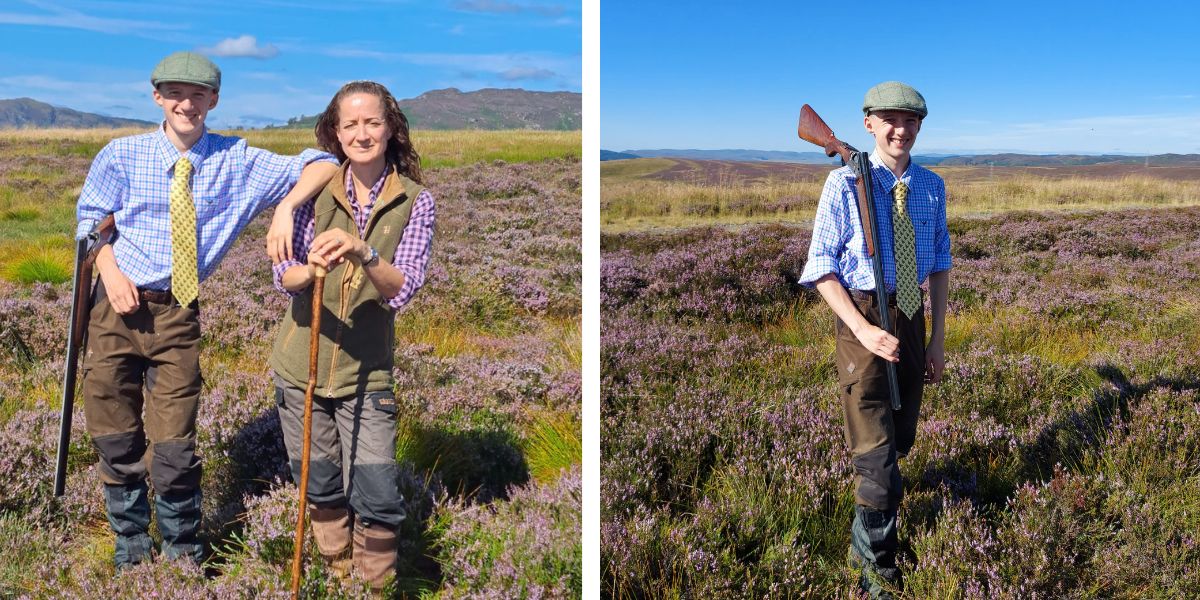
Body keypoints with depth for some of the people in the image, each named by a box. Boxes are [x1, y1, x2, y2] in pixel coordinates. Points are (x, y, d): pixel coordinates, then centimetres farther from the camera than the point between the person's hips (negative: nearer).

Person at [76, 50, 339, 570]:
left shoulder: (238, 162, -2)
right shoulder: (122, 155, 1)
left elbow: (321, 165, -5)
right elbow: (90, 219, 9)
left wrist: (286, 206, -22)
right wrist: (111, 271, -9)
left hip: (177, 313, -1)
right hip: (119, 305, 1)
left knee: (175, 445, 0)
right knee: (116, 442, 10)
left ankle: (183, 553, 24)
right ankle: (131, 550, 32)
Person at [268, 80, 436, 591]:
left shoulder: (414, 202, -6)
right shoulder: (317, 188, -2)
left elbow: (401, 290, -16)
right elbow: (284, 276, -6)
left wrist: (364, 253, -35)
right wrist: (309, 272, -29)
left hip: (365, 373, -2)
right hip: (300, 364, 2)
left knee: (377, 499, -5)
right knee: (321, 490, 14)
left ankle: (374, 586, 20)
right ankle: (338, 575, 37)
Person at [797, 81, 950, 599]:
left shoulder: (931, 186, 3)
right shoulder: (845, 183, -11)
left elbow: (939, 264, 10)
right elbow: (822, 266, -11)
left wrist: (938, 338, 7)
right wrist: (864, 330, -20)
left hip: (912, 316, 5)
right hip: (862, 317, -5)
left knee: (901, 439, 19)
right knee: (875, 450, -3)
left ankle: (874, 513, 48)